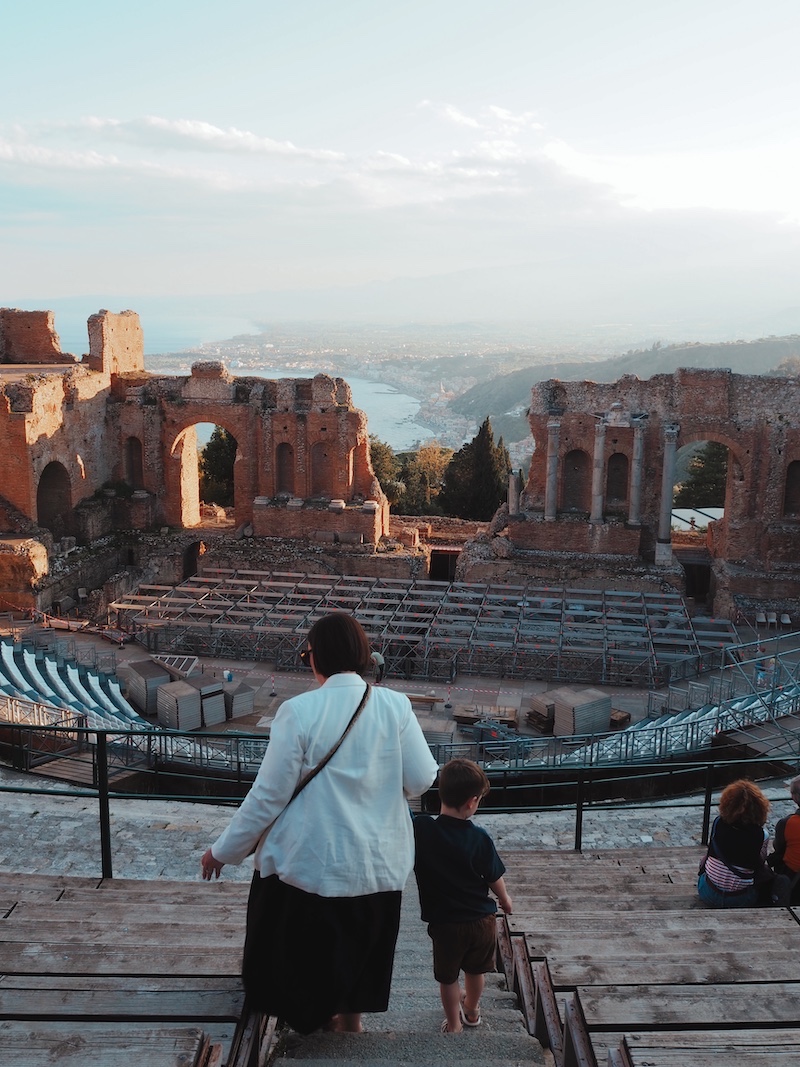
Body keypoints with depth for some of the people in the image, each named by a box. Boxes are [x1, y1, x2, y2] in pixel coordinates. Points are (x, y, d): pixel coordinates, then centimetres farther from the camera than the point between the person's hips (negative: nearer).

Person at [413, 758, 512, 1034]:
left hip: (445, 923, -2)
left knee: (448, 977, 20)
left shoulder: (420, 829, -22)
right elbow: (495, 878, -5)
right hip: (481, 920, 2)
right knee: (475, 969, 27)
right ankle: (472, 1010, 48)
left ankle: (454, 1024, 32)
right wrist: (505, 899, 12)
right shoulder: (480, 838, -18)